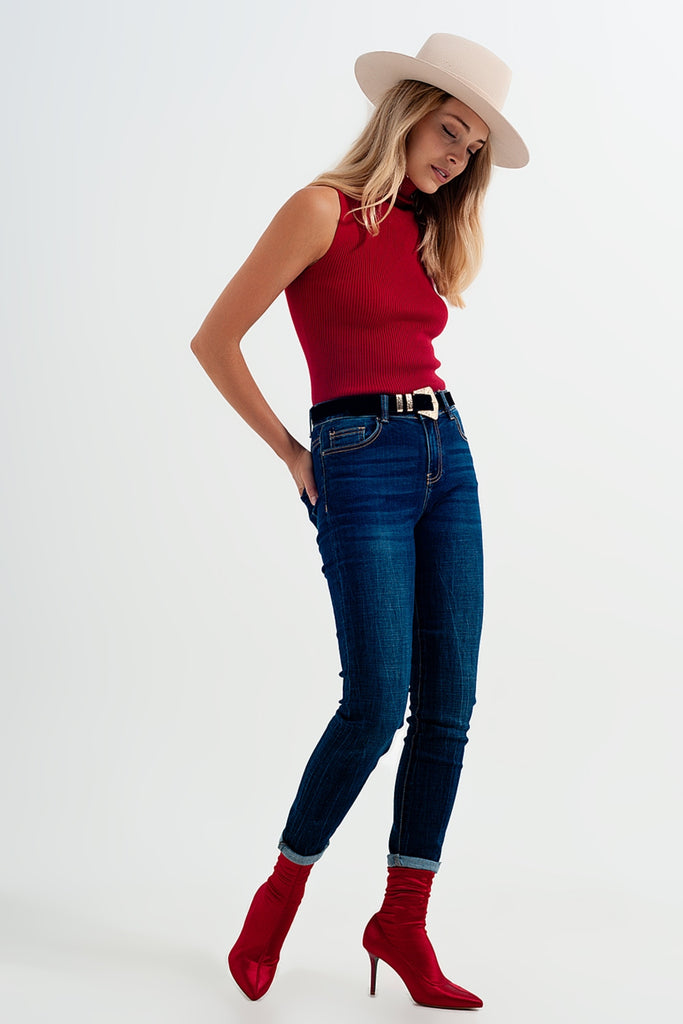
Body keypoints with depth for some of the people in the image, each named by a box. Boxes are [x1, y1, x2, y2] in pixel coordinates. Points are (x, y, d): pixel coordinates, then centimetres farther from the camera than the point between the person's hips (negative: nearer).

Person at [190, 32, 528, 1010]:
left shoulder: (430, 235, 16)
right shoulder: (323, 209, -5)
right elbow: (215, 340, -8)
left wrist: (426, 430, 13)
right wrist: (292, 454, -3)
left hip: (446, 453, 7)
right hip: (362, 464, -7)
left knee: (448, 708, 2)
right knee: (376, 704, -10)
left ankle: (403, 923, 14)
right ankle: (281, 896, 12)